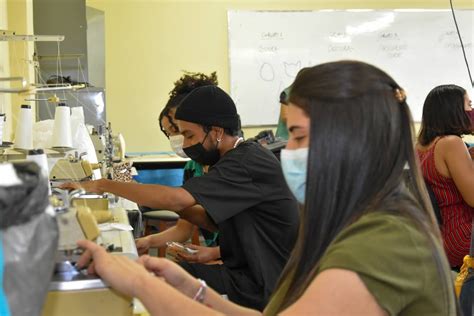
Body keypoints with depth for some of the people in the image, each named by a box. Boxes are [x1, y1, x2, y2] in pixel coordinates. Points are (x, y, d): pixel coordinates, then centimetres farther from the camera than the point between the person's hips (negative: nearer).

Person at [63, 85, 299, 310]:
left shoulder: (249, 163, -22)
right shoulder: (239, 159, 8)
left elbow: (175, 199, -27)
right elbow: (216, 220, 13)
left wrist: (104, 185, -17)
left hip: (260, 289, -8)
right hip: (245, 272, 8)